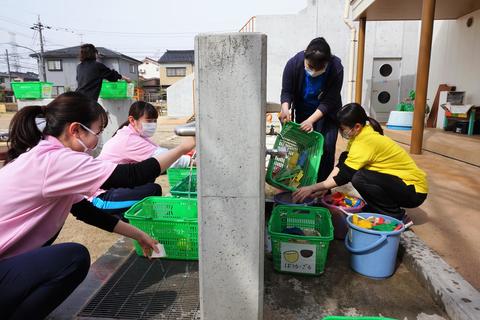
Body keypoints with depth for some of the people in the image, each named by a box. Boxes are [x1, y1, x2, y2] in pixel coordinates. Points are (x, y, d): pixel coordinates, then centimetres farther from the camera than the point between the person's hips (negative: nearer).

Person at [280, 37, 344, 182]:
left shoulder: (336, 68, -29)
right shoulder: (294, 63, -25)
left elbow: (328, 102, -26)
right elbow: (287, 91, -17)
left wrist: (311, 120, -37)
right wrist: (285, 108, -36)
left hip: (326, 112, -1)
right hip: (302, 109, 2)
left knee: (326, 146, -11)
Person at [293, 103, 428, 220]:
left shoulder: (366, 141, -27)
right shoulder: (360, 133, -2)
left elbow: (345, 175, -27)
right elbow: (341, 165, -2)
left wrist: (313, 188, -22)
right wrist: (322, 187, -11)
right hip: (394, 179, 9)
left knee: (359, 178, -30)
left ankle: (394, 215, -7)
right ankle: (378, 208, 12)